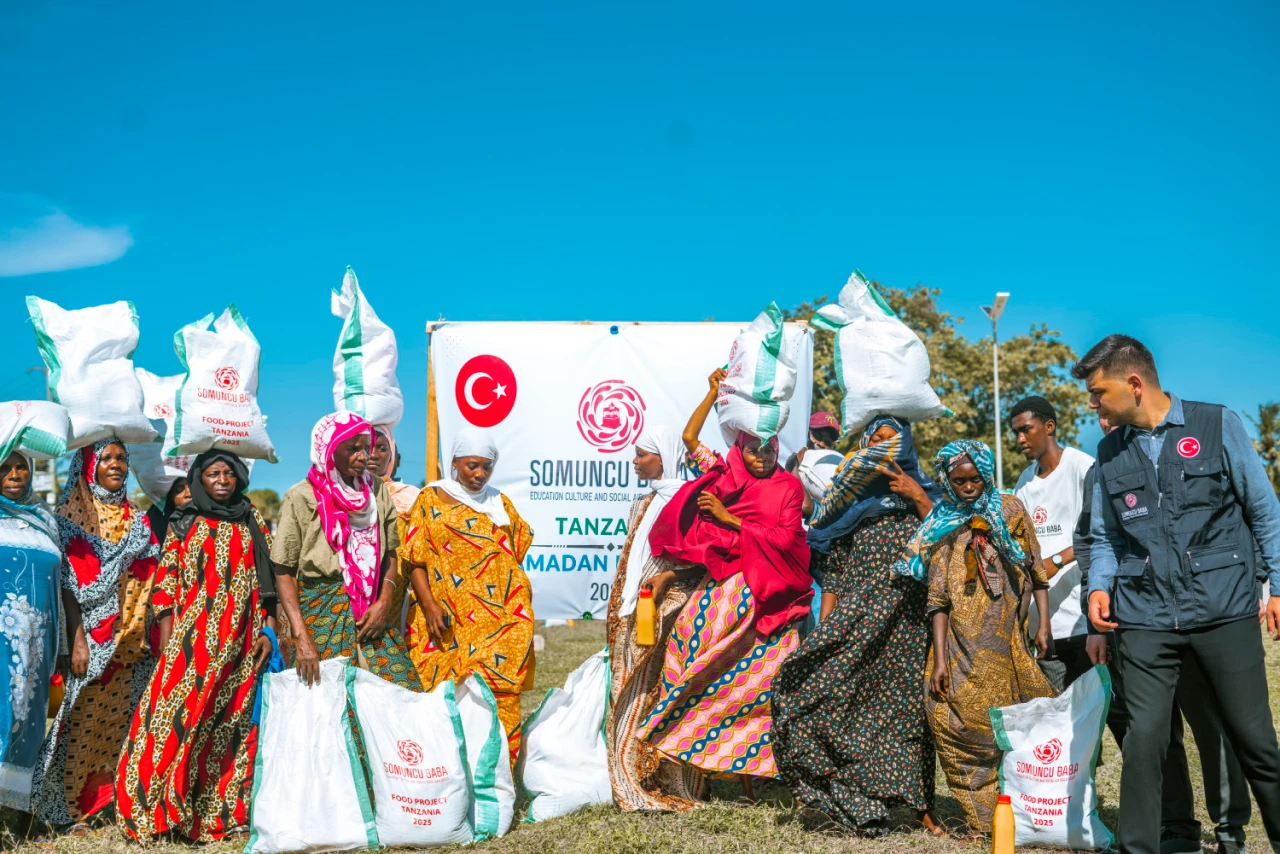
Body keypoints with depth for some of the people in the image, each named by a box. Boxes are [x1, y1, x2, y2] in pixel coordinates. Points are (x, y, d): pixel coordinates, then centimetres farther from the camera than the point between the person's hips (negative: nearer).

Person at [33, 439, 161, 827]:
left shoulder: (137, 520, 13)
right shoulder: (71, 517, -1)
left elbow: (147, 578, 12)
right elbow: (67, 582, -8)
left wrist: (152, 634, 1)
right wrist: (77, 639, -14)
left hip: (131, 642, 4)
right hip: (91, 639, -4)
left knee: (118, 721, 5)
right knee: (82, 722, -3)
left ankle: (110, 801, 14)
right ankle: (69, 804, 7)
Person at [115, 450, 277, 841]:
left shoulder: (255, 525, 11)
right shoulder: (182, 525, 7)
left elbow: (268, 581, 9)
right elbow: (165, 585, 3)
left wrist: (269, 632, -1)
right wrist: (166, 644, -5)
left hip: (240, 643, 1)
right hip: (191, 642, -1)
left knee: (231, 722, 2)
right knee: (177, 718, -9)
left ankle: (219, 810, 10)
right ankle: (164, 809, 0)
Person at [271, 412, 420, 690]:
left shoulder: (377, 491, 7)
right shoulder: (302, 498, -6)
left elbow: (390, 554, 11)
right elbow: (284, 572, -7)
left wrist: (384, 603, -6)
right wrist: (301, 638, -15)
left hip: (370, 612, 4)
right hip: (321, 611, -3)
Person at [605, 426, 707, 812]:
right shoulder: (643, 505, 19)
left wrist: (668, 576, -20)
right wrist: (622, 612, 16)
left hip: (670, 608, -7)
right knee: (636, 692, 5)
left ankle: (674, 785, -1)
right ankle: (639, 782, 10)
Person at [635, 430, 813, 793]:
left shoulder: (788, 487, 6)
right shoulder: (724, 483, 10)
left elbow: (786, 538, -6)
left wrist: (729, 518, -7)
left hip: (768, 593, -1)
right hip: (725, 584, 1)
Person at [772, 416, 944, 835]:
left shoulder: (921, 494, 12)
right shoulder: (850, 502, 15)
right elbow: (834, 573, 11)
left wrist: (919, 498, -9)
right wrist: (824, 628, 3)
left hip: (906, 623, -1)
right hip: (855, 620, 1)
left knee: (907, 708, -3)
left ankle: (921, 806, 3)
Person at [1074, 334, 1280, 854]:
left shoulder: (1218, 425, 1)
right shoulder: (1110, 452, 11)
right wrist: (1100, 586, -1)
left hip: (1224, 610, -2)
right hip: (1145, 618, 2)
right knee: (1144, 739, -5)